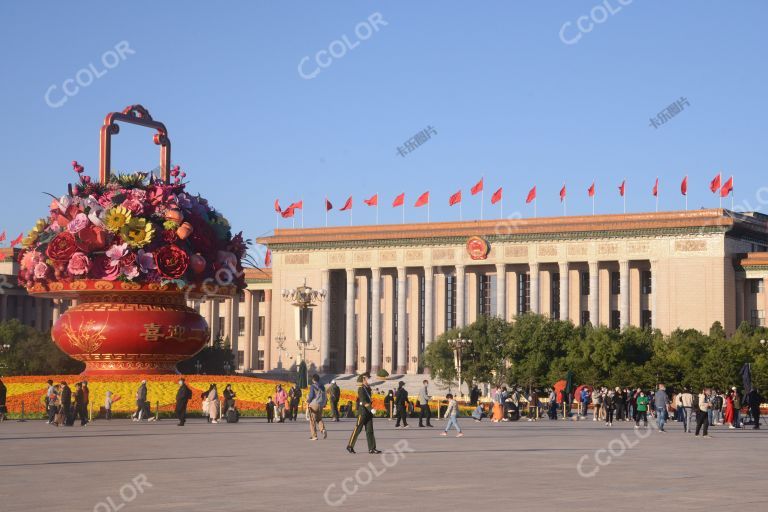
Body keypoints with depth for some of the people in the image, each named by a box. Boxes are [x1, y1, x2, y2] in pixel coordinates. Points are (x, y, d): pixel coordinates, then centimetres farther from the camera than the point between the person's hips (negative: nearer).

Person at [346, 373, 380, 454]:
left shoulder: (368, 388, 14)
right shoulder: (361, 389, -13)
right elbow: (364, 401, -23)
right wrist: (371, 409, -30)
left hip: (369, 412, 8)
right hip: (363, 411, -8)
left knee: (370, 430, 4)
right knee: (357, 429, -2)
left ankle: (372, 448, 3)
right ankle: (350, 446, 8)